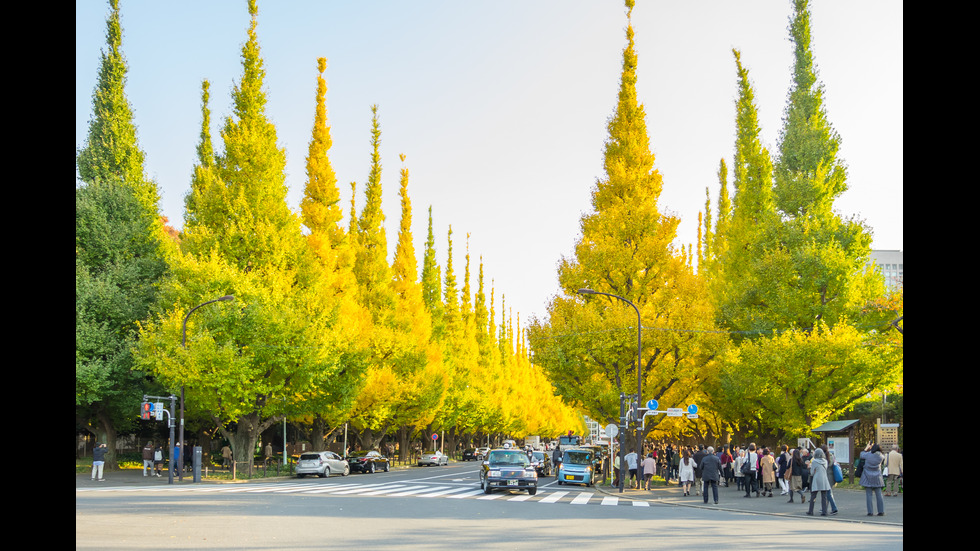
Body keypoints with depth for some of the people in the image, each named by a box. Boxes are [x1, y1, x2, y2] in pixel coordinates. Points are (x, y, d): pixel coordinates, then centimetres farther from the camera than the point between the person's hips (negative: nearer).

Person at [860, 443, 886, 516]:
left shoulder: (868, 455, -13)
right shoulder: (881, 456, -6)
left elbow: (862, 454, 8)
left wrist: (867, 447, 21)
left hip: (868, 478, -2)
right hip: (877, 478, 2)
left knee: (869, 495, 0)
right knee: (879, 495, 6)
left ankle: (870, 512, -3)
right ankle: (881, 511, 5)